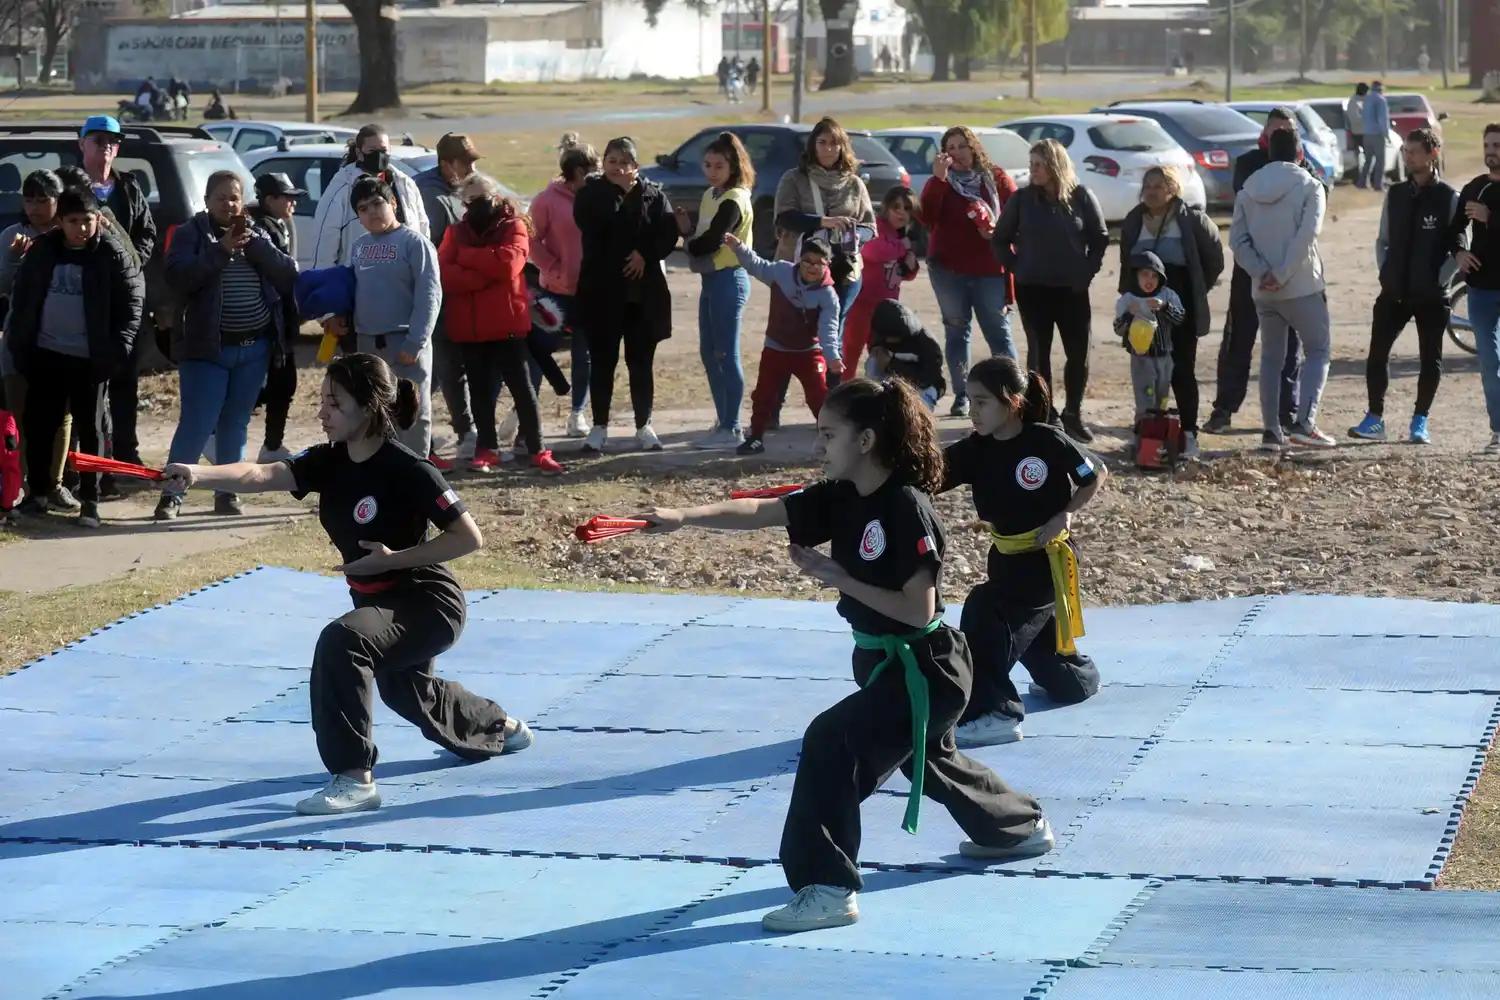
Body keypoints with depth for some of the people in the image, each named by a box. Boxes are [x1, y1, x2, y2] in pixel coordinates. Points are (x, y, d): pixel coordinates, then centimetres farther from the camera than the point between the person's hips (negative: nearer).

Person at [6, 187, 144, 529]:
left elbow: (133, 299, -7)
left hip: (89, 358, -3)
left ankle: (90, 502, 9)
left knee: (89, 429, 4)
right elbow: (21, 298, 7)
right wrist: (18, 344, 1)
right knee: (38, 425, 9)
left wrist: (118, 347, -13)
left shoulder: (112, 252, -8)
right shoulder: (41, 250, 1)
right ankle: (37, 494, 22)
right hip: (44, 354, 3)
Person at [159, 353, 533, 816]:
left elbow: (470, 537, -23)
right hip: (379, 601, 9)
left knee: (341, 642, -35)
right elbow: (262, 475, -24)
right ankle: (502, 727, 65)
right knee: (404, 690, 34)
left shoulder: (407, 470, -27)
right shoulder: (329, 461, -7)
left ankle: (354, 778, -28)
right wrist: (197, 475, -42)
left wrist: (394, 559, -27)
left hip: (427, 603, -9)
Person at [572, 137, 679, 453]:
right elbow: (593, 226, -17)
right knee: (602, 360, 3)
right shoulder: (591, 193, 2)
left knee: (641, 361, 6)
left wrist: (646, 254, -18)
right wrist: (619, 190, -16)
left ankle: (644, 426, 14)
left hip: (644, 291, 1)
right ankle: (599, 427, 11)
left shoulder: (653, 194, 4)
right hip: (602, 290, -1)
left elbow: (669, 234, -4)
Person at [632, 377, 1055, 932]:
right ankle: (1022, 825, 58)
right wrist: (683, 517, -24)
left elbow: (918, 609, -25)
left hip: (923, 670, -10)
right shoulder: (842, 499, -2)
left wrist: (839, 578, -24)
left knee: (832, 742, -25)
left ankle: (828, 888, -20)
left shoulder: (906, 510, -24)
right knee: (929, 758, 31)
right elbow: (759, 511, -11)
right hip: (884, 663, 10)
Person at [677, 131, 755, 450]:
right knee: (709, 353, 13)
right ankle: (723, 421, 21)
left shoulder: (734, 200, -15)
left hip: (729, 280, -10)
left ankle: (732, 429, -3)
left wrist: (690, 244, 0)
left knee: (726, 355, -7)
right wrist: (687, 230, -7)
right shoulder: (710, 196, 14)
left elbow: (710, 242, -20)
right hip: (711, 279, 10)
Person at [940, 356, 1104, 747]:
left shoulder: (1047, 442, -20)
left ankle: (994, 712, -23)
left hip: (1049, 556, -7)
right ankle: (1079, 677, 56)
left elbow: (1097, 475, -5)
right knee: (1034, 630, 25)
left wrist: (1065, 514, -17)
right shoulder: (974, 451, -7)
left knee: (986, 616, -26)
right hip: (1008, 557, 7)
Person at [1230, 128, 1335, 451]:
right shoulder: (1309, 187, -6)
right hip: (1302, 288, -4)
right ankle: (1304, 424, -9)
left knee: (1271, 357, 14)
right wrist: (1283, 275, -15)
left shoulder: (1247, 191, 7)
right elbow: (1306, 236, -18)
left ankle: (1271, 430, 10)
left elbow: (1237, 239, -1)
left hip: (1263, 291, 4)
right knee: (1318, 351, 5)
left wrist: (1262, 273, -7)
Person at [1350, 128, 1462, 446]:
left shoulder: (1449, 198, -5)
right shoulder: (1395, 194, 8)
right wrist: (1385, 273, 3)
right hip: (1394, 292, 4)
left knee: (1430, 360, 4)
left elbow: (1460, 248, -4)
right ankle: (1375, 419, 6)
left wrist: (1439, 280, -11)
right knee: (1377, 354, -2)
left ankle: (1420, 421, 15)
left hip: (1431, 296, -4)